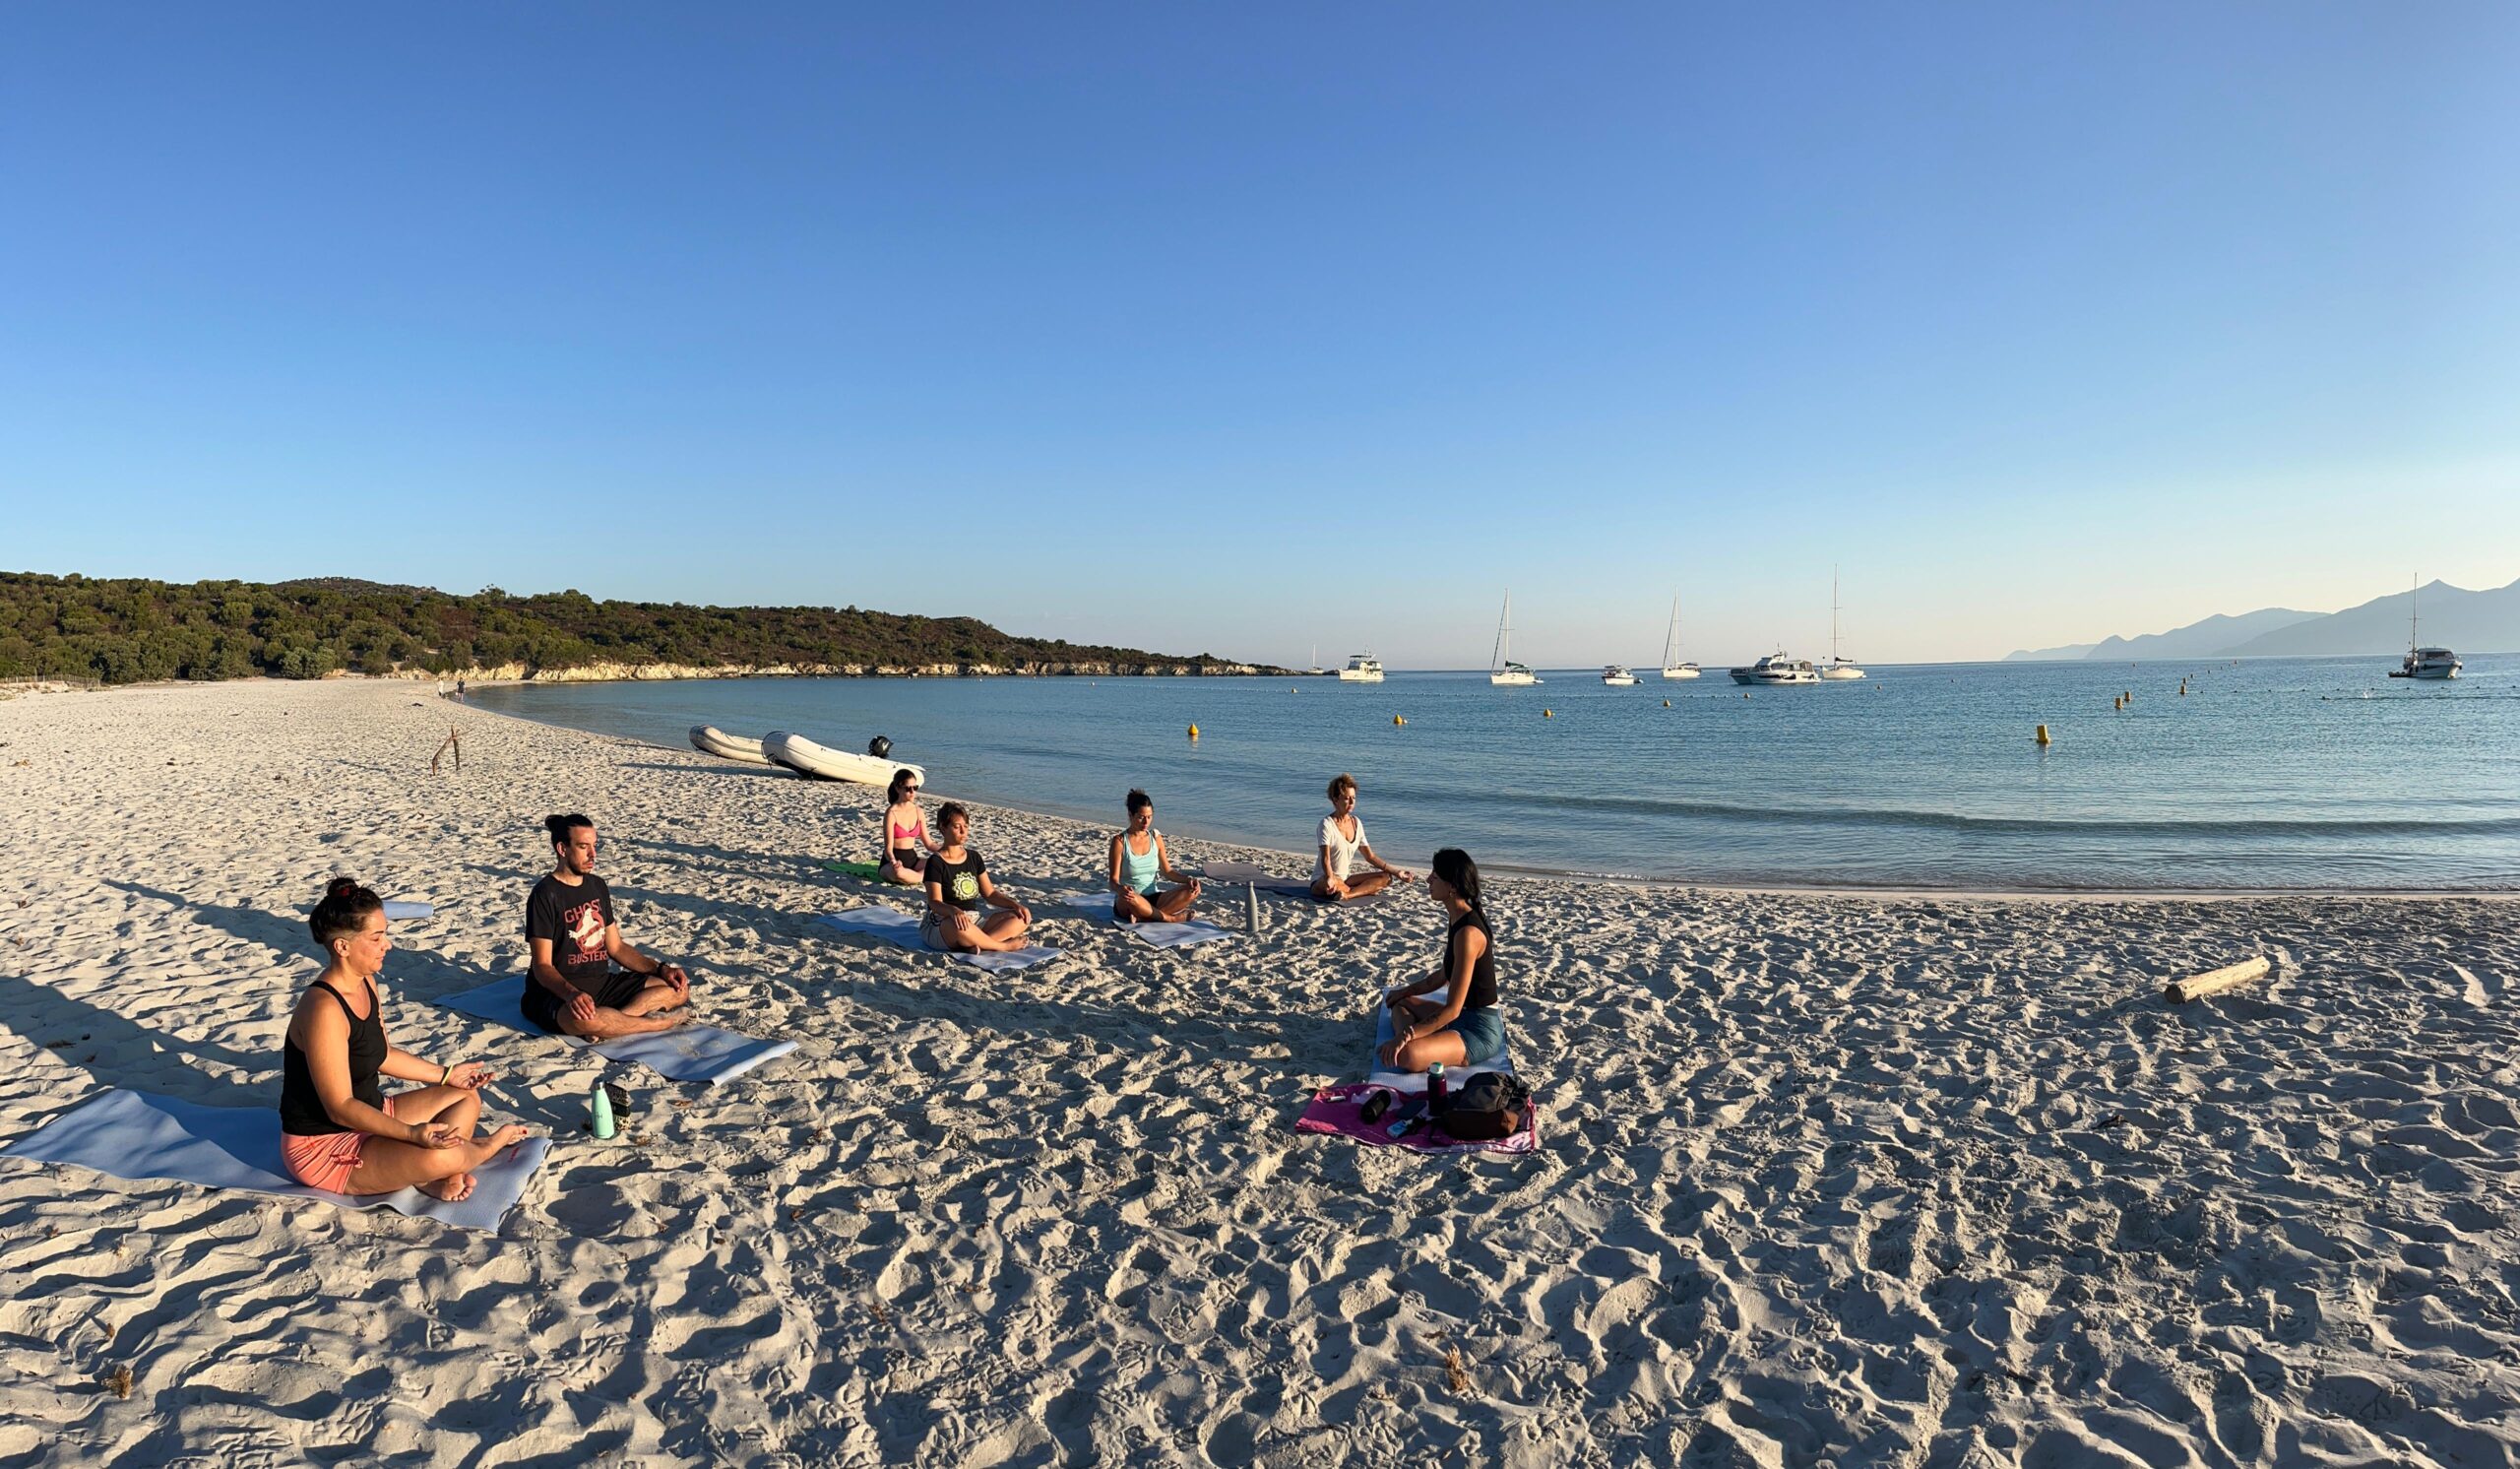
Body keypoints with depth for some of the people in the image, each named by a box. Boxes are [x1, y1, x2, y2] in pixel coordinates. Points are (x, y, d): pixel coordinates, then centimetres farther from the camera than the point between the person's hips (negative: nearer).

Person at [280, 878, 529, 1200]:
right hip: (322, 1147, -10)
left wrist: (445, 1074, 18)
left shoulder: (366, 982, 3)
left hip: (368, 1117, 10)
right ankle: (484, 1147, 5)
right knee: (440, 1157, -31)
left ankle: (439, 1178, -12)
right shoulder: (324, 1009, -27)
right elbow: (340, 1108, -27)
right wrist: (412, 1133, -37)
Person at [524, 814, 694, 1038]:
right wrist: (571, 993, -37)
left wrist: (661, 969, 1)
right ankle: (658, 1022, -18)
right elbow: (542, 966, -16)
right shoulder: (545, 895, -10)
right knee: (582, 1019, -42)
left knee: (679, 988, -8)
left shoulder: (598, 886, 12)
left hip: (602, 983, 8)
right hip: (557, 992, -7)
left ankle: (611, 1022, -28)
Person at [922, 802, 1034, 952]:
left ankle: (976, 943, -30)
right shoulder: (935, 862, -9)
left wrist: (1016, 905, -6)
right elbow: (935, 903, -18)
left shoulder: (973, 857, 10)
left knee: (1020, 918, -11)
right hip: (942, 927, -6)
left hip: (974, 923, 7)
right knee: (958, 925, -42)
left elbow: (989, 893, 11)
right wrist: (954, 911, -41)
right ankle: (1003, 946, -20)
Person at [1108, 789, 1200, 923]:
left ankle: (1144, 917, -24)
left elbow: (1167, 871, 11)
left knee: (1192, 891, -17)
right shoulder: (1120, 841, -8)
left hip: (1153, 898, 5)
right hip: (1126, 903, -5)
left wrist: (1188, 879, -8)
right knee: (1129, 898, -42)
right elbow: (1114, 880, -12)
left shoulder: (1156, 838, 6)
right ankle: (1170, 918, -20)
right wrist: (1121, 889, -36)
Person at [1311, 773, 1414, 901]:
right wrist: (1330, 879, -43)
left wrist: (1396, 872, 2)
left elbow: (1370, 857, 10)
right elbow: (1325, 859, -23)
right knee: (1336, 884, -43)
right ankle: (1363, 891, -13)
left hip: (1345, 878, 7)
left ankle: (1347, 894, -26)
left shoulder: (1356, 823, 6)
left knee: (1386, 878, -10)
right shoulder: (1327, 824, -14)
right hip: (1322, 881, -7)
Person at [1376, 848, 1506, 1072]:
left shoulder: (1467, 933, -25)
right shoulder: (1460, 919, 7)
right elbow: (1445, 975, 22)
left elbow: (1452, 1009, -25)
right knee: (1400, 1002, 22)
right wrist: (1406, 991, 23)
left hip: (1480, 1031, -11)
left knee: (1407, 1057, -34)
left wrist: (1404, 1037, -24)